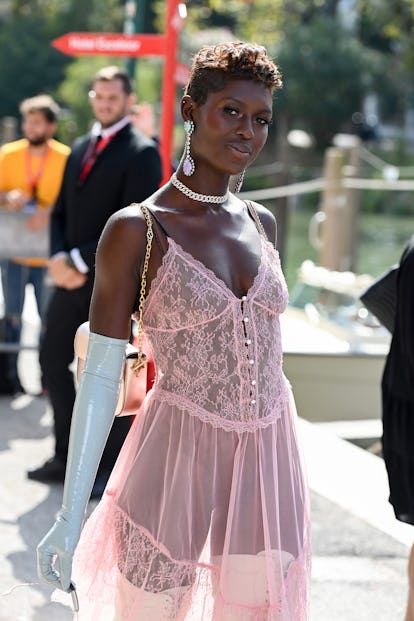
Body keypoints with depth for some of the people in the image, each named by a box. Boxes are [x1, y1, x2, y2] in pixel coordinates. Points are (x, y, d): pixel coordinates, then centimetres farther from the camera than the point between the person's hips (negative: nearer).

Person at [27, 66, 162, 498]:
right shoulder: (80, 148, 15)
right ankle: (67, 457, 23)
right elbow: (61, 211, 14)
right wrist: (58, 259, -5)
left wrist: (80, 261, -18)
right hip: (71, 278, 7)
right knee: (52, 360, 11)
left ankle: (112, 469, 13)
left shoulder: (141, 153, -9)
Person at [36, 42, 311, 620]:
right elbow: (100, 377, -11)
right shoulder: (136, 230, -10)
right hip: (176, 461, -5)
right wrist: (70, 516, -13)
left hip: (266, 460, 5)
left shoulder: (261, 223, 6)